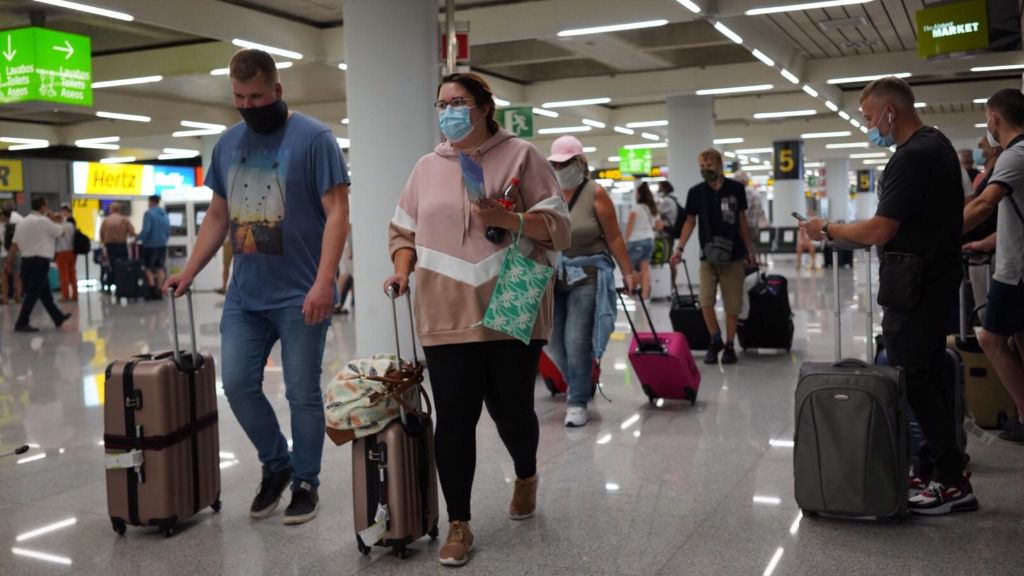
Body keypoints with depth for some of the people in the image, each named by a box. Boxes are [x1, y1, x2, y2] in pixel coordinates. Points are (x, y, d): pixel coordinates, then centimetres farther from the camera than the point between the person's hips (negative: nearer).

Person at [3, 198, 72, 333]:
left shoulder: (22, 222, 13)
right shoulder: (44, 221, -10)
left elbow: (14, 245, 10)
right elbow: (61, 232, -1)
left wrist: (9, 263, 11)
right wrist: (53, 219, 8)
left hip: (26, 260, 8)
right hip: (40, 260, -8)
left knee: (44, 292, 16)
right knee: (33, 293, -7)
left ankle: (58, 317, 27)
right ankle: (21, 323, -9)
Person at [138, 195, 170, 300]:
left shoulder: (149, 213, -11)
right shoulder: (165, 214, 8)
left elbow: (146, 230, -19)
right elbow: (168, 231, 11)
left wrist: (139, 239, -7)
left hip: (150, 244, -6)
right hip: (162, 244, 6)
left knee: (148, 268, 2)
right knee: (160, 268, 10)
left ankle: (153, 291, -9)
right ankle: (159, 292, 8)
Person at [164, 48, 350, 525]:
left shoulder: (313, 137, -7)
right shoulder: (228, 143, 11)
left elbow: (336, 211, -12)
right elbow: (218, 214, 18)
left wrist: (324, 281, -21)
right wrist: (190, 271, 11)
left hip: (300, 295, -6)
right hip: (244, 294, 6)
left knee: (302, 393, 3)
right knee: (237, 384, 6)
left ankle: (305, 481, 20)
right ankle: (276, 464, 27)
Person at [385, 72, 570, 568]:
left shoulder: (520, 156, 1)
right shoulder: (427, 167, 12)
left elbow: (557, 224, -3)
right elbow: (404, 229, 17)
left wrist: (507, 218, -19)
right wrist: (402, 268, -2)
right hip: (448, 317, 2)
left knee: (512, 409, 7)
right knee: (453, 418, -1)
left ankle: (526, 475, 41)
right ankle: (458, 525, 13)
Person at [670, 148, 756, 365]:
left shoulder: (736, 189, 0)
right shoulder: (696, 192, 0)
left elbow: (742, 220, 8)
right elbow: (690, 222, 7)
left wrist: (750, 250, 8)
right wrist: (680, 248, -4)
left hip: (733, 256, 0)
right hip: (708, 257, 0)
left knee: (733, 305, 2)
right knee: (706, 302, -8)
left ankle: (729, 345, 18)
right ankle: (715, 340, 14)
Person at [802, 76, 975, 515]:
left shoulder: (912, 158, -19)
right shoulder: (937, 144, 13)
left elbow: (879, 231, -23)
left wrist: (827, 230, -10)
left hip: (914, 282, -10)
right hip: (937, 275, 10)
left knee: (912, 377, -5)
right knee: (929, 375, 14)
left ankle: (952, 482, 0)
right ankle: (940, 467, 22)